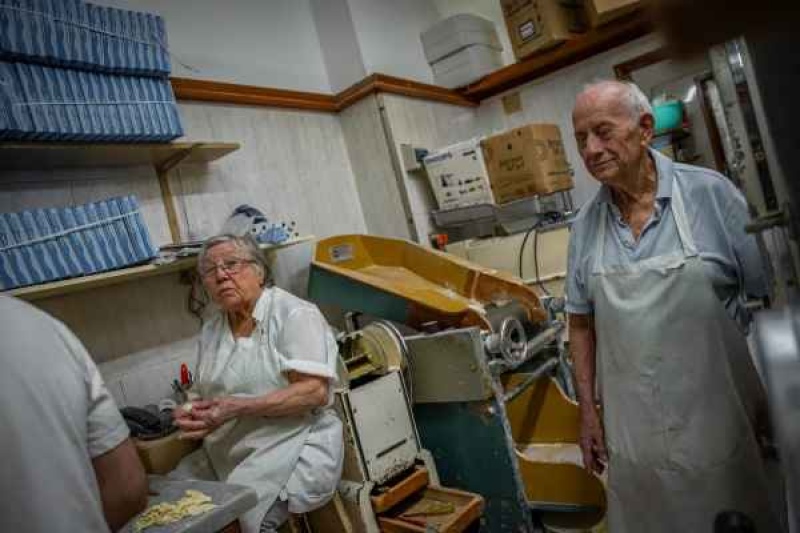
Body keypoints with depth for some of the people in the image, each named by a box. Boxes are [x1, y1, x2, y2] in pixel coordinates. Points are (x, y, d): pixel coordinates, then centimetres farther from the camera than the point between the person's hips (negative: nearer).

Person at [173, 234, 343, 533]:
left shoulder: (294, 314, -9)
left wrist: (239, 408, -22)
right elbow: (203, 397, 17)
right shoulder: (211, 331, 12)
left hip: (292, 450, -5)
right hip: (225, 458, 6)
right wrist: (192, 415, -6)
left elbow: (315, 392, -17)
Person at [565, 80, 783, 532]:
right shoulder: (586, 224, 0)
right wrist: (588, 409, 5)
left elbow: (770, 299, -4)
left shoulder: (710, 193, -8)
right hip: (633, 429, 2)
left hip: (716, 416, -2)